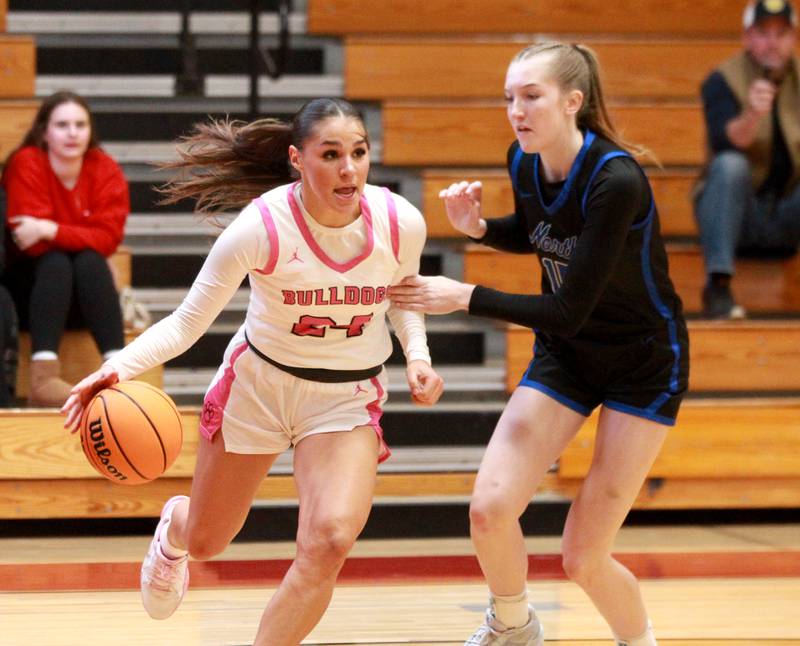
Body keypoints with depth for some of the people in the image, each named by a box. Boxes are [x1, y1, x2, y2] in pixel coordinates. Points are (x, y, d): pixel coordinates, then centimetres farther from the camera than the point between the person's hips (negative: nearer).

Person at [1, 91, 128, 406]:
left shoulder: (106, 170, -7)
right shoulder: (27, 165, -15)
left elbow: (108, 237, -20)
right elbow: (34, 243, -22)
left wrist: (51, 230, -32)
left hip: (82, 297, 2)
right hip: (27, 290, -2)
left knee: (90, 260, -28)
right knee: (55, 262, -32)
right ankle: (43, 377, -51)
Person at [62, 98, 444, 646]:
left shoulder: (401, 223, -16)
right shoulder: (261, 227, -26)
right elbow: (187, 322, -21)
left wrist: (417, 356, -10)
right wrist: (120, 366, -38)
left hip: (349, 398, 1)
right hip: (259, 381, -1)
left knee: (330, 540, -24)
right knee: (205, 543, 17)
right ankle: (174, 529, 58)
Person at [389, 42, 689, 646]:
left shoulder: (615, 180, -30)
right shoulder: (524, 162, -8)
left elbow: (569, 311, -29)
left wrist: (467, 297, -26)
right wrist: (479, 226, -5)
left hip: (645, 363, -6)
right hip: (566, 354, 6)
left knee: (582, 558, -8)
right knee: (490, 509, -10)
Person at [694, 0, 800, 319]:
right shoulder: (722, 81, -5)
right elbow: (725, 142, -23)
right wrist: (752, 115, -44)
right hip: (738, 211, -2)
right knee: (728, 165, -33)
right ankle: (717, 285, -34)